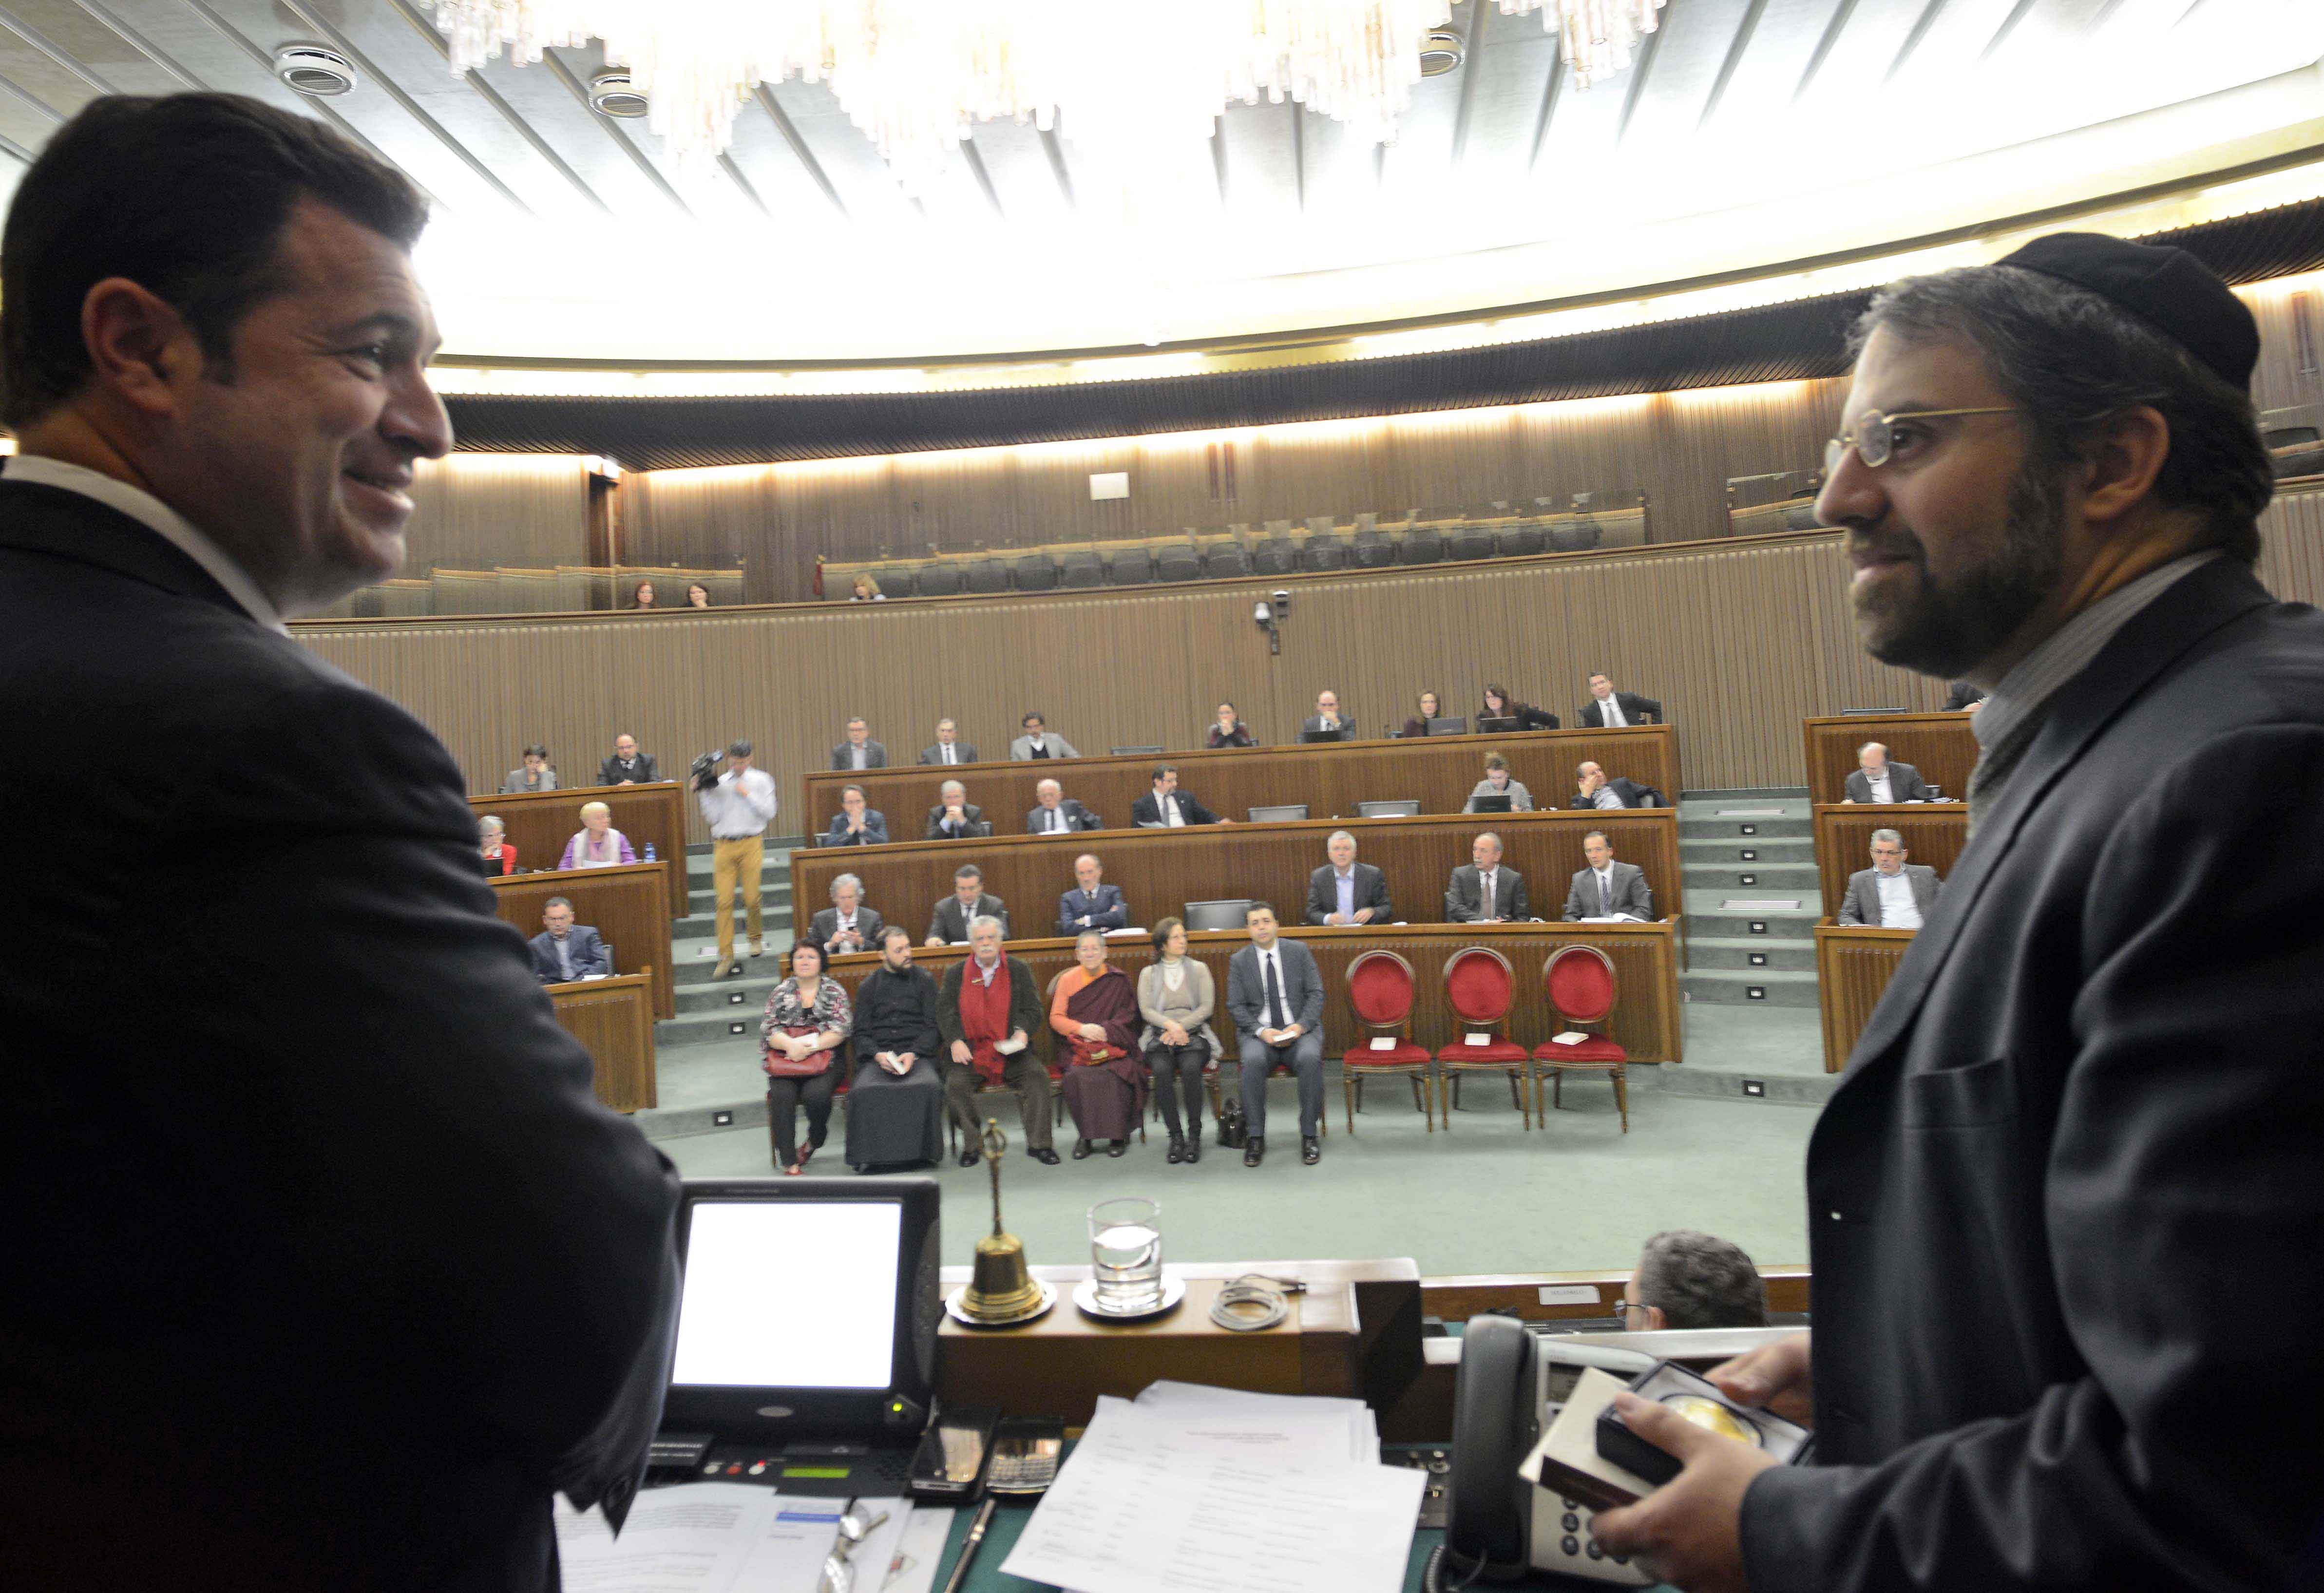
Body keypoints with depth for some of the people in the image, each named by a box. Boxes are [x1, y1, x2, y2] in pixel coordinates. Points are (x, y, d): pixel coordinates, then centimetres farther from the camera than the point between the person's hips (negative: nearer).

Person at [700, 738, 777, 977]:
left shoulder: (761, 780, 8)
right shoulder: (718, 783, 9)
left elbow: (769, 813, 0)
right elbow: (713, 818, 4)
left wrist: (748, 795, -7)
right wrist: (705, 794, -4)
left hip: (751, 843, -1)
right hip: (723, 845, 1)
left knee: (752, 898, -1)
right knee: (723, 900, -5)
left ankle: (756, 937, 28)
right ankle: (726, 956, -3)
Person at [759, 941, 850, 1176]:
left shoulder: (834, 991, 8)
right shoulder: (782, 992, 13)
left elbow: (841, 1028, -4)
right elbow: (768, 1028, 3)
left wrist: (810, 1047, -17)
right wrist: (791, 1045, -18)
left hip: (826, 1057, -1)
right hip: (785, 1059, 2)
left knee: (816, 1094, -31)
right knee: (782, 1095, -29)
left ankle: (814, 1142, 0)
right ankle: (789, 1162, -26)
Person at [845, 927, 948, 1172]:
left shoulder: (923, 981, 13)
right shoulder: (868, 987, 15)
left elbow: (933, 1027, 7)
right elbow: (861, 1033, 10)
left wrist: (913, 1053, -11)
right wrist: (878, 1055, -11)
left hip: (917, 1053, -1)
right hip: (878, 1055, 1)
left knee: (930, 1087, -33)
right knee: (862, 1092, -32)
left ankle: (922, 1152, -19)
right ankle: (870, 1155, -19)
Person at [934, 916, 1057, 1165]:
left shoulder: (1018, 970, 10)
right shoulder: (955, 973, 10)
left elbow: (1032, 1009, 6)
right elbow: (945, 1012, 2)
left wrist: (1022, 1031, -15)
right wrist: (955, 1041, -15)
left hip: (1011, 1050, 0)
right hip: (970, 1050, 0)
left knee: (1038, 1075, -23)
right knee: (956, 1083, -27)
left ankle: (1038, 1144, -13)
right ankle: (971, 1146, -9)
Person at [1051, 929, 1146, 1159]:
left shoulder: (1119, 981, 8)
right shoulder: (1067, 980, 10)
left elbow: (1128, 1018, 3)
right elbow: (1056, 1018, 4)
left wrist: (1105, 1030, -15)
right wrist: (1081, 1029, -14)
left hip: (1113, 1044, -1)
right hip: (1078, 1048, 1)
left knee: (1114, 1075, -31)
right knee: (1078, 1076, -30)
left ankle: (1118, 1135, -14)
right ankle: (1086, 1137, -16)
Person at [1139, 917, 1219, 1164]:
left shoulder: (1198, 969, 15)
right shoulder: (1149, 973, 15)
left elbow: (1207, 1007, 4)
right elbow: (1146, 1010, 3)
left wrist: (1180, 1028, -9)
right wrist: (1171, 1025, -15)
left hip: (1194, 1034, 0)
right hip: (1160, 1036, 0)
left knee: (1191, 1068, -33)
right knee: (1162, 1071, -32)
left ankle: (1194, 1135, -23)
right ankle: (1176, 1136, -24)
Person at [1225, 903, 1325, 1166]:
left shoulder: (1299, 952, 6)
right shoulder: (1239, 961, 5)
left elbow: (1316, 994, 3)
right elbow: (1236, 1006, 2)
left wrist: (1301, 1026, -13)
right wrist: (1261, 1031, -14)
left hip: (1300, 1031, 0)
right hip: (1260, 1032, 0)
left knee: (1309, 1059, -33)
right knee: (1253, 1061, -33)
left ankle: (1310, 1135, -19)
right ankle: (1255, 1137, -21)